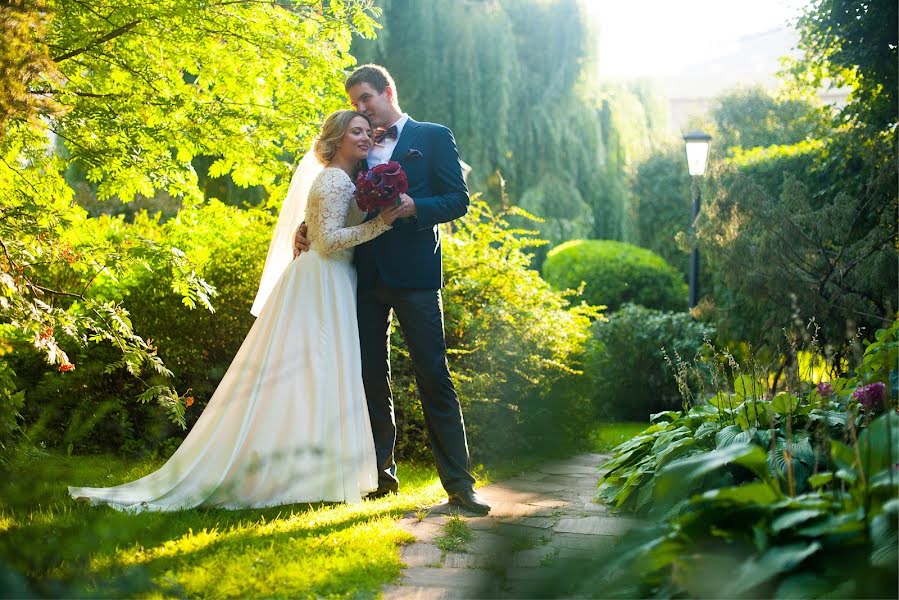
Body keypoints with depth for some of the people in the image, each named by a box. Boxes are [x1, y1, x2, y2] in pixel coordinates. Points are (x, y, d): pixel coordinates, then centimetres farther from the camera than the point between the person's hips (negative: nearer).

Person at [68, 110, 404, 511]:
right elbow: (329, 239, -21)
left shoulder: (342, 179, 19)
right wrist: (379, 224, -23)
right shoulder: (336, 180, -12)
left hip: (333, 283, 10)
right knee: (314, 372, -10)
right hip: (323, 282, -10)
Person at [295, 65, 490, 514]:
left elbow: (458, 200, -2)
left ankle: (458, 483, -5)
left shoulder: (433, 137, 5)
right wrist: (306, 227, 2)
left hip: (413, 273, -5)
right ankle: (381, 473, 19)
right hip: (366, 273, 5)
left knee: (433, 377, -7)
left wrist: (415, 207, -19)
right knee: (371, 377, 9)